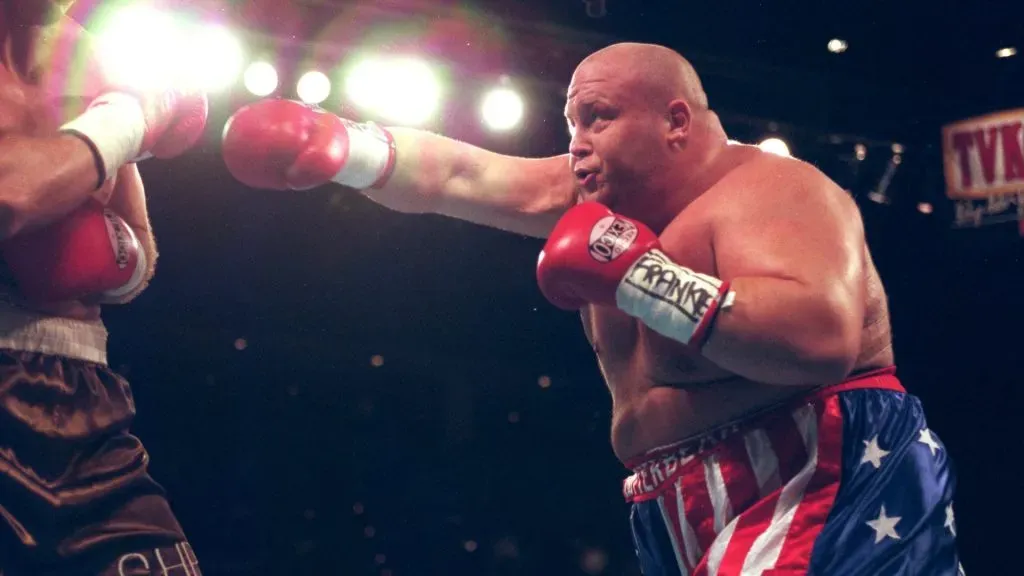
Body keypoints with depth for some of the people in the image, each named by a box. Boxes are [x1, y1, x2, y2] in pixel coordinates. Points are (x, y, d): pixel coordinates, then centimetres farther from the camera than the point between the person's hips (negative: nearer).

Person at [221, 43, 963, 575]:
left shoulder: (767, 190, -14)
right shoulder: (606, 191, 10)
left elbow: (823, 337, -30)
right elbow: (456, 175, 9)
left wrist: (638, 275, -26)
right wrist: (335, 145, -5)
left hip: (834, 503, -8)